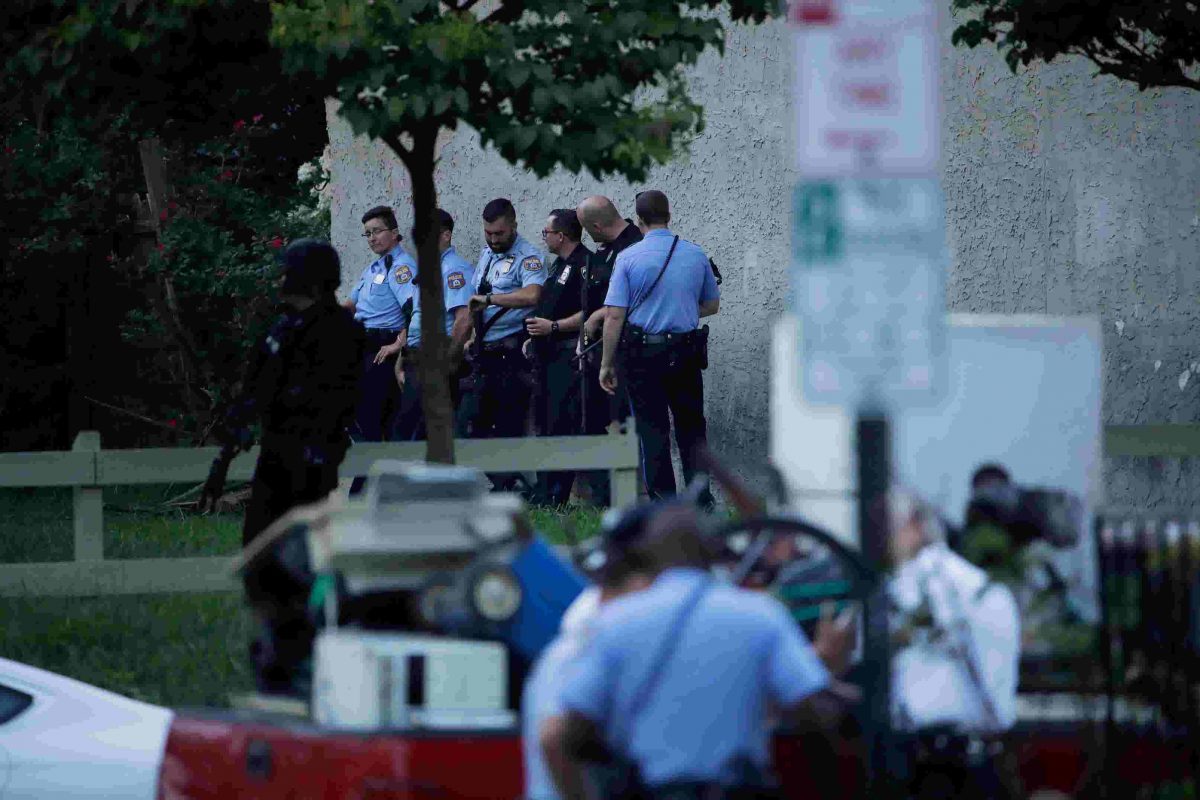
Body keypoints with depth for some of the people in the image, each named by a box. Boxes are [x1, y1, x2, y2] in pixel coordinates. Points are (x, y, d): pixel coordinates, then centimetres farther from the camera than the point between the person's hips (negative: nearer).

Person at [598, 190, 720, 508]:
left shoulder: (628, 258, -8)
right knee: (691, 428, 12)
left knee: (653, 430, 4)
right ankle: (702, 501, 6)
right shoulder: (696, 255, 2)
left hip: (642, 354, -2)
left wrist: (607, 364, -3)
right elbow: (712, 305, 14)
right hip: (686, 352, 2)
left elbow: (614, 316, -10)